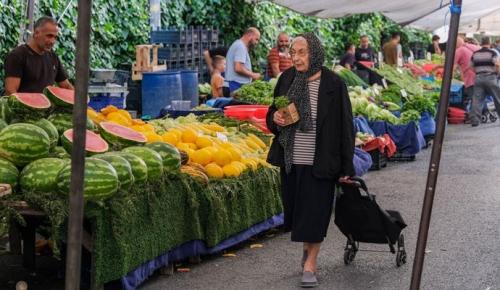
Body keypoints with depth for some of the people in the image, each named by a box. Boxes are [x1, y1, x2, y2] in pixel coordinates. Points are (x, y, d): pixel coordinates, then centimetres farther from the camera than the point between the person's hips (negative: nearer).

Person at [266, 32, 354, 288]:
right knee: (297, 208, 15)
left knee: (315, 211, 1)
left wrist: (346, 167, -9)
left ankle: (310, 263, 11)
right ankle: (307, 247, 38)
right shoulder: (287, 78, 2)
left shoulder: (333, 84, -10)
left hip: (319, 161, -4)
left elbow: (344, 125, -8)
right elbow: (272, 115, 13)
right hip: (290, 160, 4)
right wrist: (275, 118, -13)